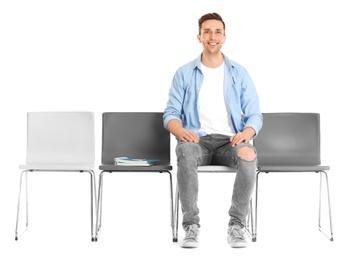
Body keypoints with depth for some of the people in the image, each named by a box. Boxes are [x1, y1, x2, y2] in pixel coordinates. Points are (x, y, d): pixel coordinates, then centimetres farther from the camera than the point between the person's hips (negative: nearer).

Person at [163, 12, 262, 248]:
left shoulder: (240, 73, 10)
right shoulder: (184, 73, 8)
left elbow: (254, 115, 6)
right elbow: (171, 113, 5)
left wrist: (246, 133, -18)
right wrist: (181, 132, -19)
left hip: (229, 141, 1)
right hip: (197, 140, 0)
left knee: (248, 155, -35)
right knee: (186, 152, -37)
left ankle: (236, 226, -24)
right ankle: (192, 226, -29)